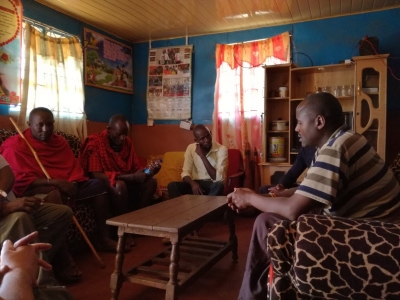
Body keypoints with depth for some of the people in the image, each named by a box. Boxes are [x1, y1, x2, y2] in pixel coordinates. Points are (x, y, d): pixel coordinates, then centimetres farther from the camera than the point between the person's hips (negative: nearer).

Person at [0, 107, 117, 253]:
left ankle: (104, 239, -6)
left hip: (65, 187, 7)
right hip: (33, 190, -7)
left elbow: (74, 166, 10)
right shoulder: (14, 145, -8)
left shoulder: (59, 141, 13)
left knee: (98, 184, -6)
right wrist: (55, 182, -24)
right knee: (54, 193, -39)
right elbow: (20, 180, -17)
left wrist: (71, 184, -12)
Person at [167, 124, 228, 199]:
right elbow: (185, 172, -4)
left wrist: (202, 156, -25)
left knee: (219, 185, -37)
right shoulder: (191, 148, -2)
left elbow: (219, 178, -22)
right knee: (172, 185, -22)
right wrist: (193, 183, -27)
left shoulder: (221, 149, -14)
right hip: (197, 183, 3)